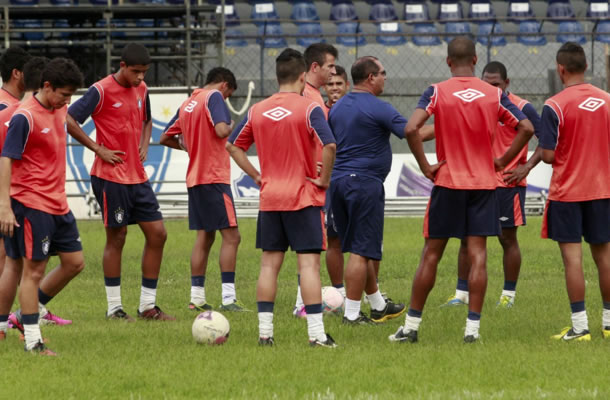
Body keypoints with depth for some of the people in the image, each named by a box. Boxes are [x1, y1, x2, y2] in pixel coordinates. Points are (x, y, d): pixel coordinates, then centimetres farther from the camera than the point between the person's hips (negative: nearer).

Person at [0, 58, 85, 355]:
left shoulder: (59, 111, 9)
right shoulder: (25, 117, -16)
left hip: (57, 205, 9)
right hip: (31, 205, -8)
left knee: (74, 262, 9)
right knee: (33, 269, -5)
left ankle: (33, 308, 20)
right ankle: (33, 340, -1)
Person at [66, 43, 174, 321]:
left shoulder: (141, 89, 10)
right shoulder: (101, 91, -12)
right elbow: (69, 121, -15)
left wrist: (144, 145, 9)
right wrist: (98, 149, -15)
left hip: (138, 177, 7)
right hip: (111, 176, -7)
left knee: (157, 234, 3)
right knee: (117, 238, -2)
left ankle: (148, 306, 10)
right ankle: (114, 307, 9)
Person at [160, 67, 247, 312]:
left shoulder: (187, 104, 16)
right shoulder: (214, 97, -8)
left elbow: (165, 138, 23)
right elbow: (221, 131, -22)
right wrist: (232, 126, -1)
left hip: (195, 179, 8)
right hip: (215, 177, -8)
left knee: (204, 237, 13)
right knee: (231, 236, -7)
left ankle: (196, 298, 10)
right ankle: (228, 298, -13)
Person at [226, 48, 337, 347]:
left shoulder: (257, 110, 6)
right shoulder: (309, 109, -11)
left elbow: (232, 145, 13)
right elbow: (329, 146, -23)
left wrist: (257, 176, 13)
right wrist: (324, 179, -10)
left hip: (269, 198, 5)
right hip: (303, 198, -4)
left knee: (269, 264, 9)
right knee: (308, 264, -4)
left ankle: (265, 331, 7)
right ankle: (316, 333, -8)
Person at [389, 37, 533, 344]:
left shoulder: (437, 92, -6)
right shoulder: (494, 95, 1)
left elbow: (411, 128, -19)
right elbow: (526, 128, 0)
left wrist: (425, 166, -9)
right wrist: (502, 161, 6)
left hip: (448, 182, -1)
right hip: (484, 183, 1)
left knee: (431, 255, 6)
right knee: (477, 255, 1)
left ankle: (411, 325, 10)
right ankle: (472, 326, -4)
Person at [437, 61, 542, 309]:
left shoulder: (522, 108, -7)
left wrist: (526, 167, -14)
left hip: (508, 183, -5)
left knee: (508, 238, 1)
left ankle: (509, 295, 10)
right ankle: (461, 293, 9)